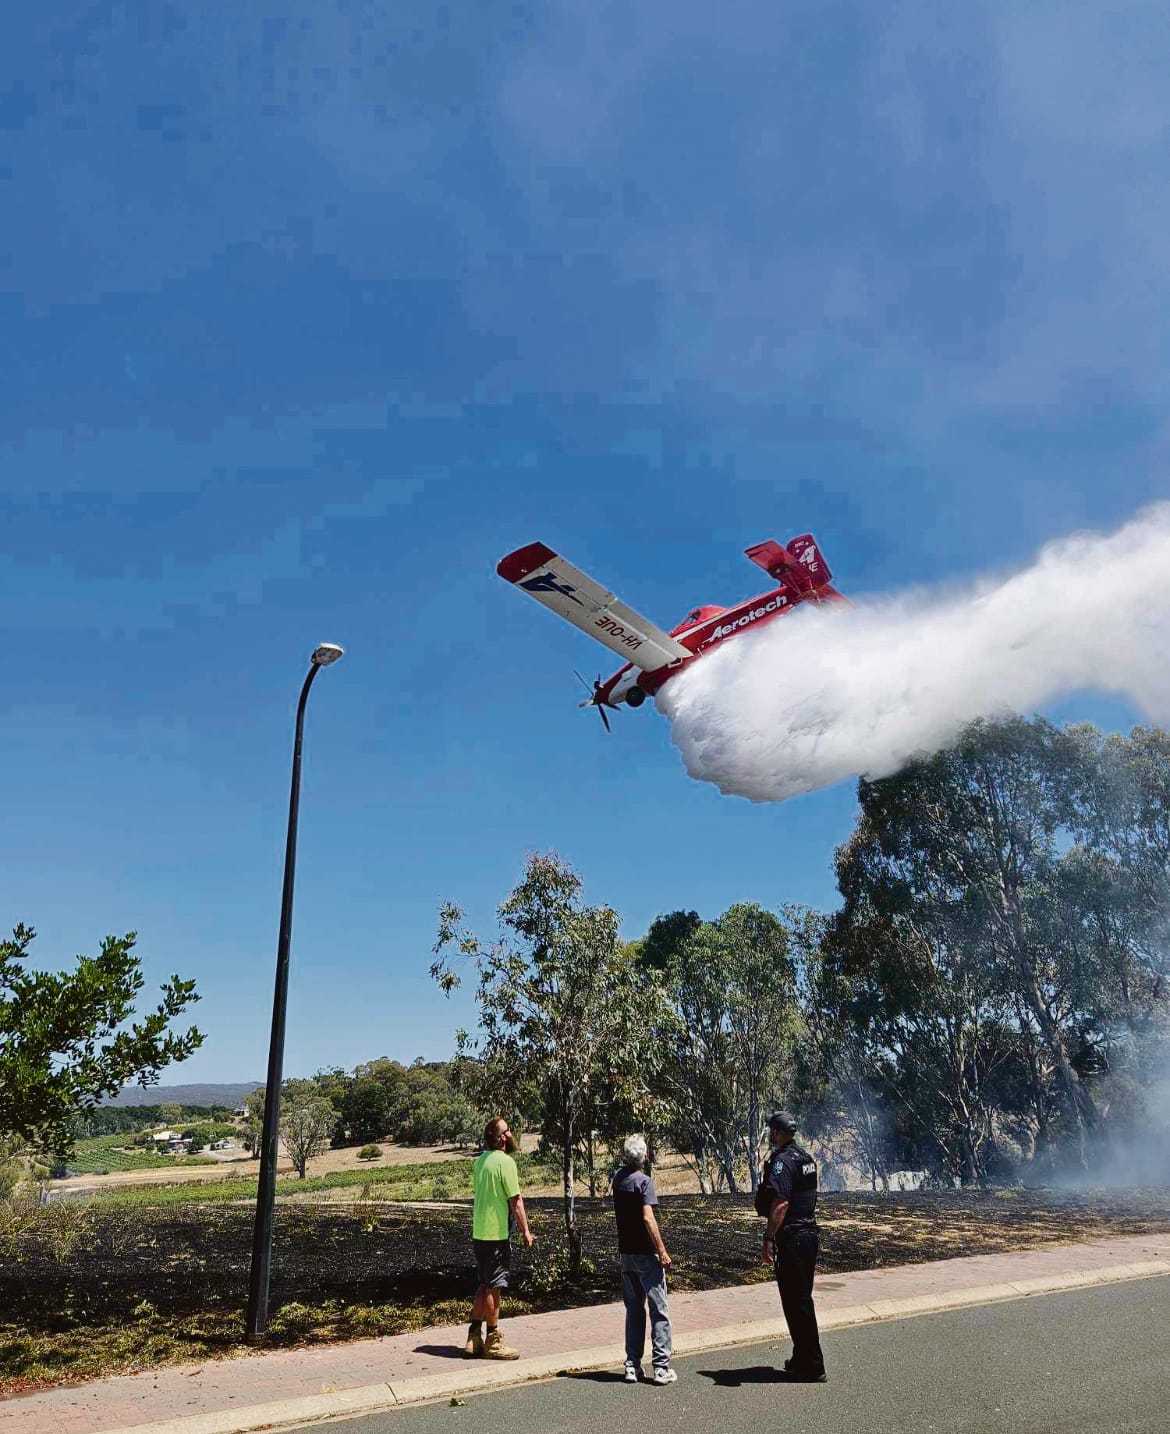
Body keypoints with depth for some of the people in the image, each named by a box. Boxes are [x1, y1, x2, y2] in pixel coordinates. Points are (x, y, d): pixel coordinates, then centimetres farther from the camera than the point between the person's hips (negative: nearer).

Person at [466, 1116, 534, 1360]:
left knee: (485, 1285, 17)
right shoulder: (505, 1162, -17)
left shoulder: (480, 1161, 8)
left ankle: (474, 1338, 21)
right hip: (497, 1233, -8)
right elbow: (515, 1201, -17)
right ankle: (493, 1341, 12)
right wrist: (526, 1231, -9)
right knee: (493, 1287, 2)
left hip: (479, 1232, 8)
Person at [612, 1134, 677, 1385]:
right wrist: (662, 1251, -18)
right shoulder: (643, 1181, -15)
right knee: (659, 1311, 2)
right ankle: (661, 1367, 3)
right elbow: (648, 1218, -22)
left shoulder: (618, 1179, 5)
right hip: (646, 1254, -6)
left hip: (625, 1254, 6)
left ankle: (632, 1366, 15)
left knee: (634, 1310, 14)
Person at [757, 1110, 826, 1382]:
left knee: (796, 1302, 0)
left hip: (791, 1239, -9)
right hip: (810, 1234, 10)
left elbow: (780, 1203, -25)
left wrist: (769, 1238, -22)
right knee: (803, 1299, 18)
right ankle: (802, 1360, 28)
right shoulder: (807, 1158, 11)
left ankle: (812, 1368, 5)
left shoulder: (782, 1161, -17)